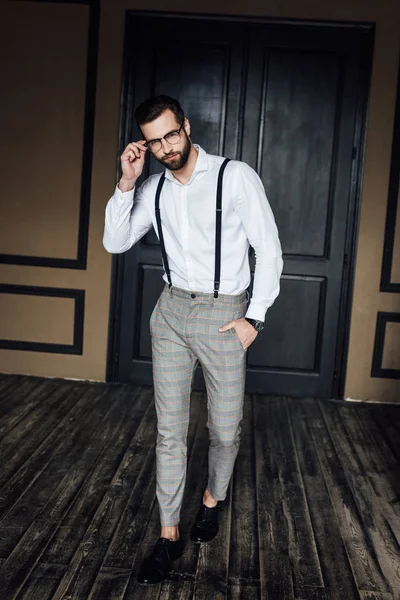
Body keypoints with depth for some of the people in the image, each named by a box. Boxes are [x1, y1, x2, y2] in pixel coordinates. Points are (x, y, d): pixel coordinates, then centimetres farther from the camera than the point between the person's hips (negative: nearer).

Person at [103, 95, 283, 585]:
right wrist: (126, 184, -8)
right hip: (171, 311, 4)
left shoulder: (236, 177, -11)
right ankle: (169, 535, 19)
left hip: (223, 314, -3)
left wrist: (254, 317, -10)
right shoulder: (154, 189, 4)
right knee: (170, 429, 5)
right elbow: (115, 243, 4)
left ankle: (212, 499, 39)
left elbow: (269, 250, -8)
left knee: (225, 429, 8)